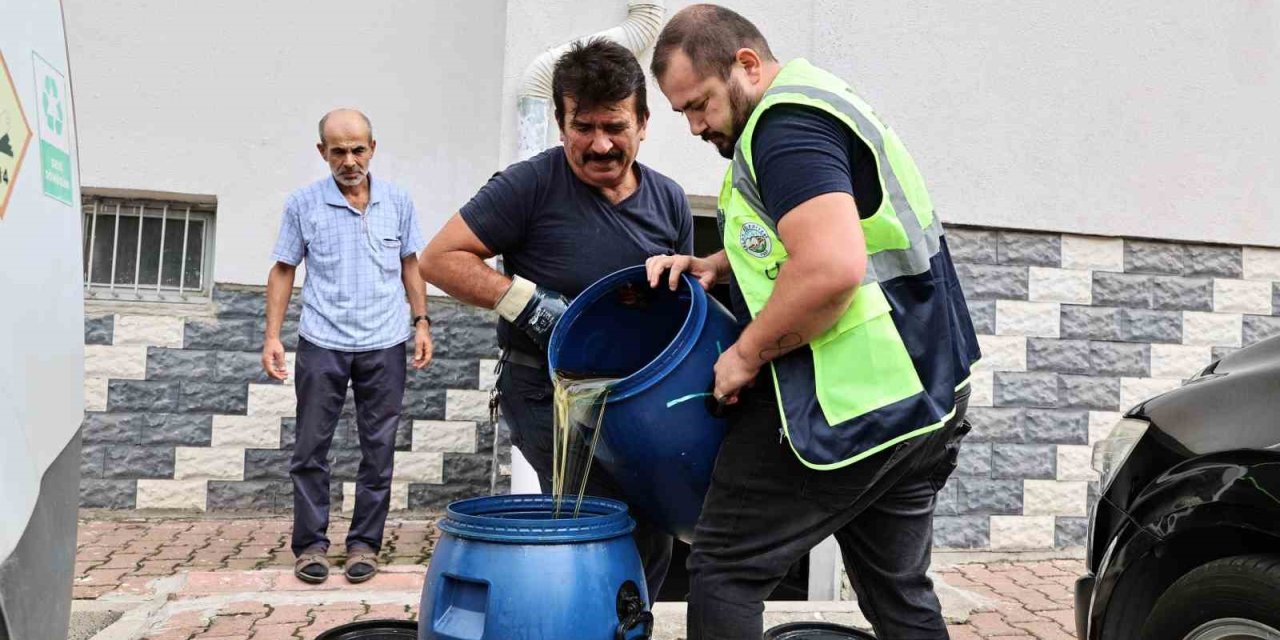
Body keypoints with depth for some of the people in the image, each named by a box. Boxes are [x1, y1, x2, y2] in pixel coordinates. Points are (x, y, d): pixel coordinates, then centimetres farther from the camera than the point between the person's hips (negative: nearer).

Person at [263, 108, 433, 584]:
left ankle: (365, 543, 16)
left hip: (385, 345, 1)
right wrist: (272, 336, 0)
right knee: (311, 448, 3)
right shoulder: (303, 203, 2)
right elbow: (283, 270, 6)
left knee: (379, 448, 5)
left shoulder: (397, 202, 5)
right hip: (322, 344, -1)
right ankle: (311, 544, 14)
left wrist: (421, 321, 6)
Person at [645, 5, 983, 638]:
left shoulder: (783, 125, -14)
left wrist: (746, 354, -16)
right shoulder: (817, 101, 18)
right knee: (899, 588, 18)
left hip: (853, 398, -10)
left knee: (724, 567, 0)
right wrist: (712, 266, 15)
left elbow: (832, 267, -29)